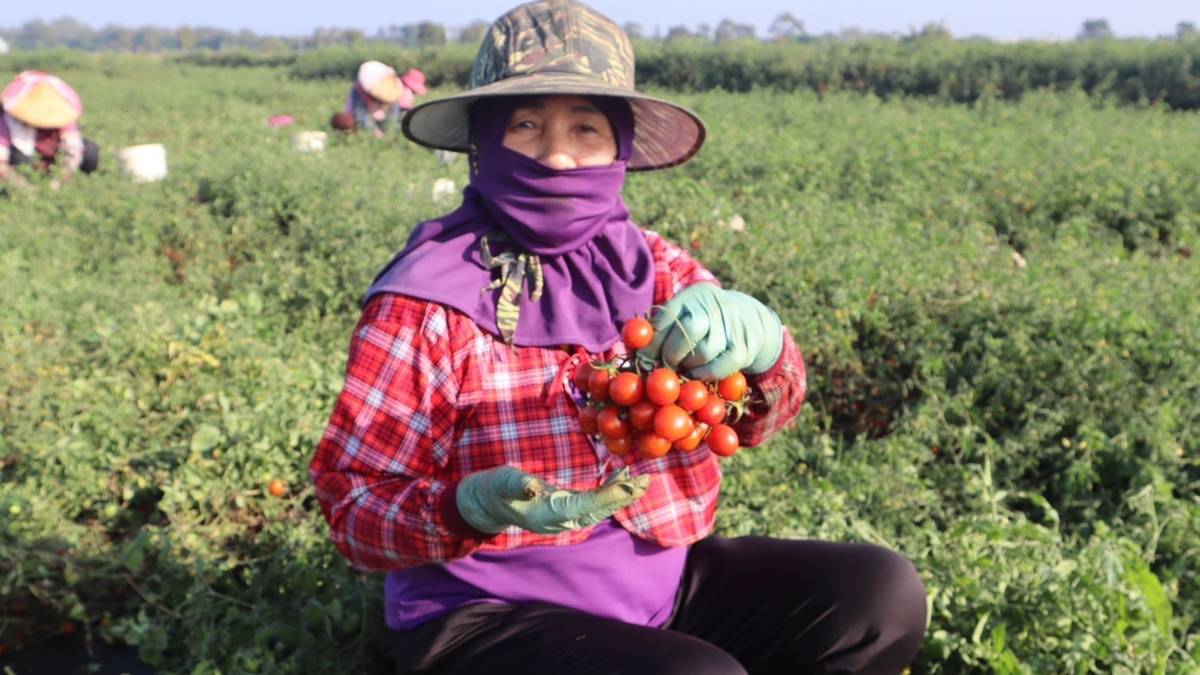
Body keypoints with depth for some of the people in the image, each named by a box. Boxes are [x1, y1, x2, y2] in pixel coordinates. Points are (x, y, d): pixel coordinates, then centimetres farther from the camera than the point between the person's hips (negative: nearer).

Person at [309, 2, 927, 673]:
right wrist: (472, 509, -30)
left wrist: (753, 338, -33)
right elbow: (354, 500, -9)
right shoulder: (428, 300, -11)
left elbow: (759, 409, -10)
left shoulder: (650, 264, 2)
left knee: (882, 592, -9)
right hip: (489, 614, -4)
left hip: (660, 578, 5)